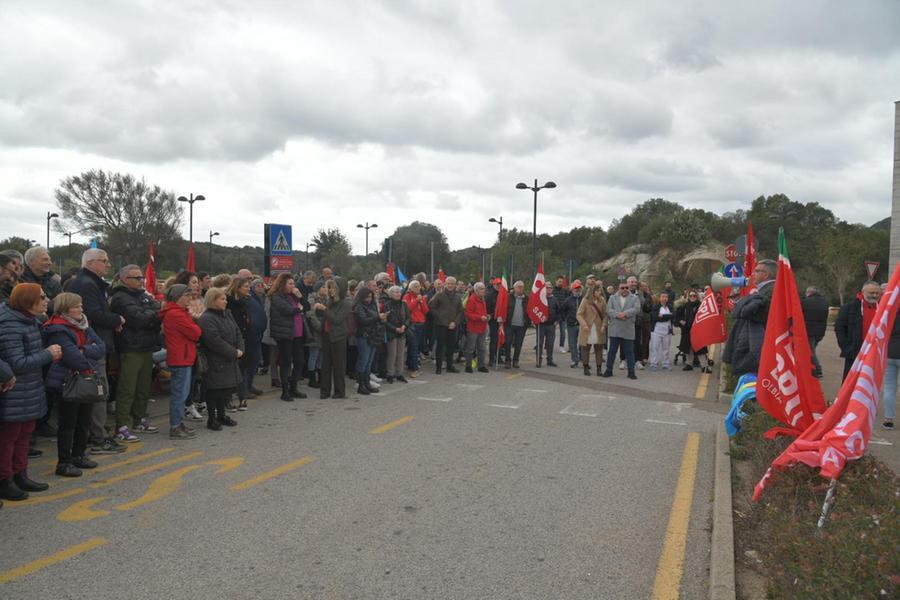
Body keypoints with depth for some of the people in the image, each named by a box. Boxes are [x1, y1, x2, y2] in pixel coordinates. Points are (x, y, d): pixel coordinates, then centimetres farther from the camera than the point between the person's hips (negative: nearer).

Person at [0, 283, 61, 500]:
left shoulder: (30, 321, 7)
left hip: (29, 391, 10)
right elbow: (18, 364, -24)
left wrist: (49, 352, 2)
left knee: (24, 433, 18)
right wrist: (48, 354, -16)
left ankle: (19, 475, 30)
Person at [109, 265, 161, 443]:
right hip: (130, 350, -8)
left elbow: (159, 313, 8)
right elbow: (137, 319, -22)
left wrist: (147, 317, -11)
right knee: (127, 389, -6)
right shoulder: (121, 298, -10)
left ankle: (139, 419, 28)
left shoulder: (144, 295, 18)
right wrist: (152, 315, -5)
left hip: (146, 348, 8)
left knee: (144, 387, 16)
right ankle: (122, 427, -2)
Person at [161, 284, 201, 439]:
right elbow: (195, 333, -16)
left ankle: (179, 424, 25)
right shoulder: (176, 314, -17)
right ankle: (175, 428, 1)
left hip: (183, 358, 11)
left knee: (181, 393, 16)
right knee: (180, 393, -5)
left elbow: (193, 333, 17)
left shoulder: (178, 312, 17)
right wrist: (195, 321, 2)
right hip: (181, 358, -11)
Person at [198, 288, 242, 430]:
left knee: (227, 389, 15)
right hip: (215, 362, -8)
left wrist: (240, 349, -5)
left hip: (229, 361, 8)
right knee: (214, 390, 0)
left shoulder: (227, 314, 11)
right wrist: (234, 352, -17)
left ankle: (221, 415, 29)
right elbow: (215, 342, -23)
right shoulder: (207, 319, -17)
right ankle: (211, 419, 12)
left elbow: (237, 333, 12)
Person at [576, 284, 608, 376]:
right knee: (586, 349, 4)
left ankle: (599, 368, 9)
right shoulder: (586, 301, -6)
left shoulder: (602, 301, 5)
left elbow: (605, 315, 6)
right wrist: (584, 324, -20)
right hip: (587, 329, -3)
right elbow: (579, 314, -8)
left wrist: (604, 325, -9)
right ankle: (586, 368, 14)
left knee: (599, 349, 3)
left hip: (599, 330, 3)